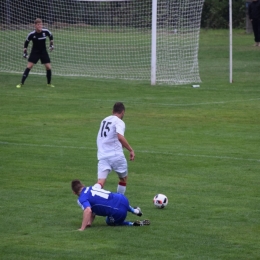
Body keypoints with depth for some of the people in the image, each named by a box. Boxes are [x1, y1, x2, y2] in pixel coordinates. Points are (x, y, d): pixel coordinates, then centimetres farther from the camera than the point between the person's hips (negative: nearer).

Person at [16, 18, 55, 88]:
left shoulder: (46, 31, -12)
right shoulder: (32, 34, -16)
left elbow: (51, 36, 12)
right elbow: (26, 42, 0)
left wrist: (51, 44, 7)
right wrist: (25, 52, -3)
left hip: (43, 52, 2)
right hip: (35, 52, -2)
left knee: (49, 68, -3)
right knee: (29, 67, -12)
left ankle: (49, 83, 18)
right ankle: (21, 83, -9)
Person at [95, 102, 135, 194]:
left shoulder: (104, 120, 18)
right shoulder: (119, 122, -5)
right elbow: (120, 137, -24)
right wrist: (131, 150, -18)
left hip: (102, 156, 4)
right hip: (116, 155, -4)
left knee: (100, 182, -11)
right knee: (123, 179, 21)